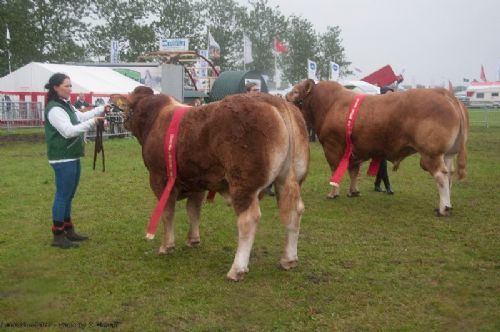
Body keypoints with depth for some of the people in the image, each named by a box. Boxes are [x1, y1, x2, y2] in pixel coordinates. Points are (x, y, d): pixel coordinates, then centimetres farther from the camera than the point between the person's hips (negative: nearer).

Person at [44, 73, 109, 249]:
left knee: (68, 195, 15)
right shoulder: (54, 109, -17)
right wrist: (92, 122, -27)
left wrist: (101, 109, 10)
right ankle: (58, 236, 2)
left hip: (72, 157, 10)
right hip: (62, 159, -10)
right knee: (63, 195, -5)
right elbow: (69, 131, -25)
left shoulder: (66, 105, 12)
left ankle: (68, 230, 25)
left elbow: (81, 117, 22)